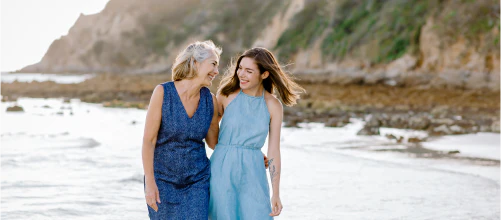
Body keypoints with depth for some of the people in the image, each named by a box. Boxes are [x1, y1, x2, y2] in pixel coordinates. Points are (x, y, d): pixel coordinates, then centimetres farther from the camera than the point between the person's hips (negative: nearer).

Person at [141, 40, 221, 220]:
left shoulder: (210, 100, -2)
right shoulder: (163, 92, -13)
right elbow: (148, 140, -13)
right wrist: (149, 182, -16)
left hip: (197, 180, 2)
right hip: (163, 179, -2)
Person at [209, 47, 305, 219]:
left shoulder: (274, 106, -1)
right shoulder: (227, 94, -3)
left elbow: (273, 151, 0)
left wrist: (276, 194, -3)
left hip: (252, 174, 1)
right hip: (222, 170, -1)